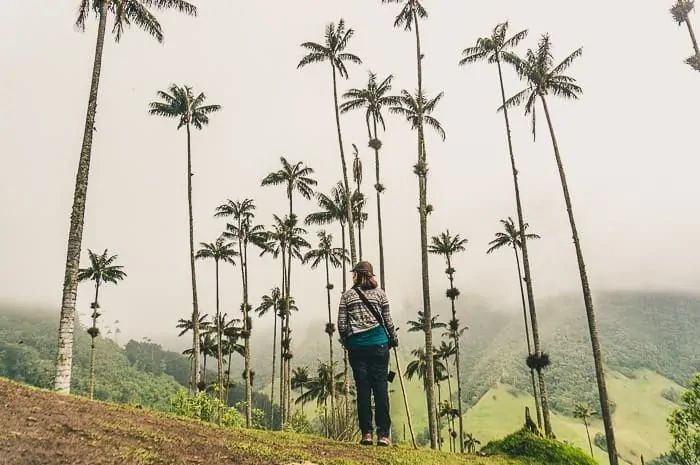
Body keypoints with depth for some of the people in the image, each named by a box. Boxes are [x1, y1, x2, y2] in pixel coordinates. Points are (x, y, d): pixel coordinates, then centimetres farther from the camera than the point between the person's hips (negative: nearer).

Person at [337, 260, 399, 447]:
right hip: (379, 343, 0)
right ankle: (383, 434, 2)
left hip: (356, 346, 0)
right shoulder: (379, 293, 4)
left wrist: (347, 343, 15)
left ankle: (366, 433, 6)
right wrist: (394, 340, 18)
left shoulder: (347, 295, 3)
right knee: (380, 386, 2)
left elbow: (341, 325, 0)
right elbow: (388, 321, 4)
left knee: (362, 388, 5)